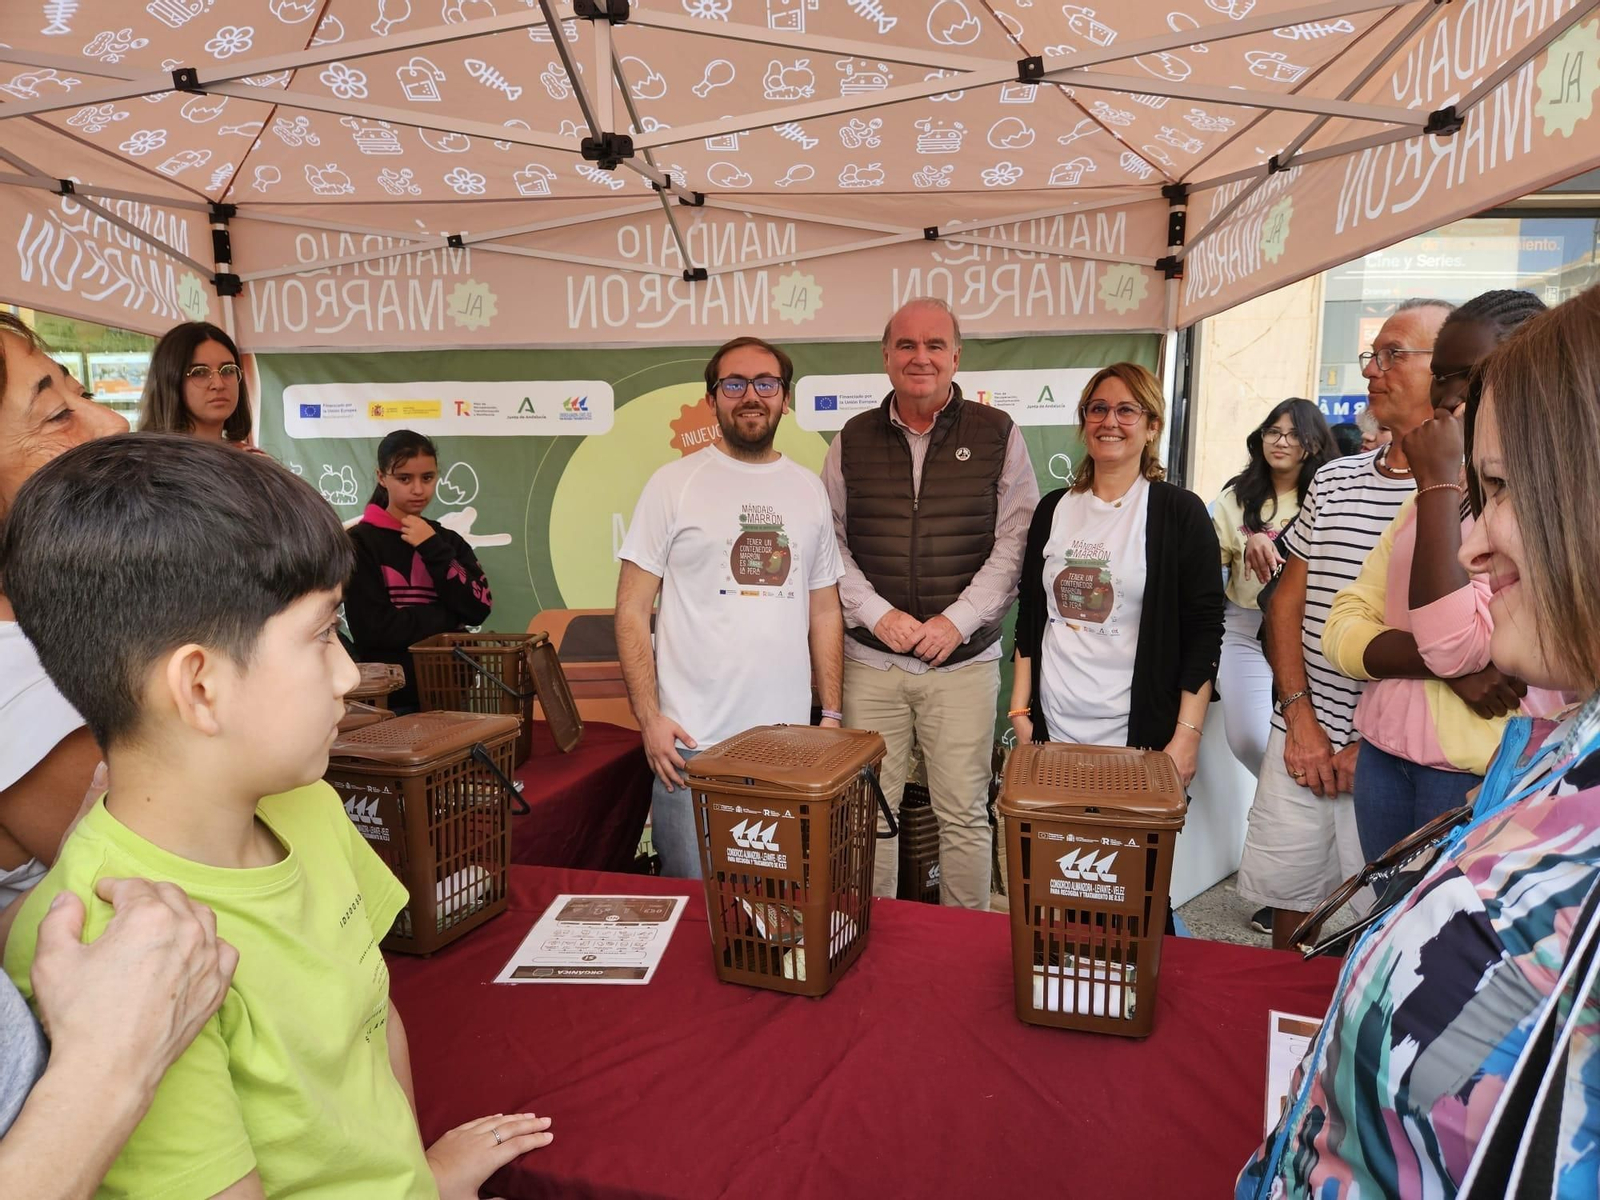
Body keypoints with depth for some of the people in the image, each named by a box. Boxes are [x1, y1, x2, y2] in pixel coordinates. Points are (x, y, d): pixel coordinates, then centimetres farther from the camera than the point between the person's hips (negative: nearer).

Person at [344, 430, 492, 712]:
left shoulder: (448, 540, 9)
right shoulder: (360, 542, -6)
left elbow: (478, 609, -6)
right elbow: (377, 628, -16)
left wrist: (433, 549, -10)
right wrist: (451, 619, -8)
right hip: (392, 698, -4)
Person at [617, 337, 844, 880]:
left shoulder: (809, 489, 10)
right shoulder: (674, 484, -1)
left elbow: (824, 610, 14)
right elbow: (632, 610, -2)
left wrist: (832, 714, 9)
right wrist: (649, 717, -10)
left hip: (790, 740, 3)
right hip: (691, 741, -3)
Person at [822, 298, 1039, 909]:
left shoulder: (997, 435, 3)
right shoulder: (852, 440, 7)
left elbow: (1015, 542, -1)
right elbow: (830, 542, 5)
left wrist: (957, 620, -10)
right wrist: (877, 614, -8)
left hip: (964, 658, -1)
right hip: (870, 658, 2)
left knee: (964, 813, 5)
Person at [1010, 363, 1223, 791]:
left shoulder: (1181, 513, -3)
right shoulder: (1053, 508, 8)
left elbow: (1203, 632, -6)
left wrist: (1187, 736, -12)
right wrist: (1020, 709, 6)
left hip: (1139, 736, -3)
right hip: (1051, 726, 3)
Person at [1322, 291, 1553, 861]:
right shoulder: (1439, 492, 12)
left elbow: (1454, 643, -22)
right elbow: (1343, 630, 5)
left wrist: (1439, 480, -16)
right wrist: (1449, 667, -15)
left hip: (1480, 776, -6)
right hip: (1382, 758, 6)